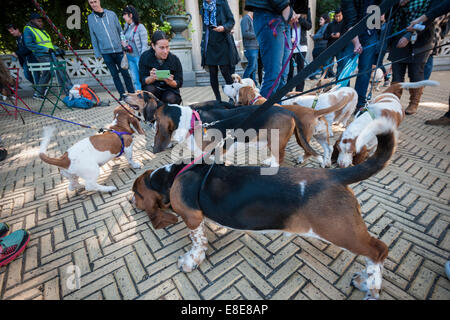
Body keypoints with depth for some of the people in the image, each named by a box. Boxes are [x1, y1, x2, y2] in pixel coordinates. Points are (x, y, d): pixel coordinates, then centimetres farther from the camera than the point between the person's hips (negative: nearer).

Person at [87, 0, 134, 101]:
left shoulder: (111, 14, 8)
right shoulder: (90, 18, 8)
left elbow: (120, 30, 14)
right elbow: (93, 38, 9)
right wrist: (97, 53, 6)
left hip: (118, 50, 0)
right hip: (106, 52, 1)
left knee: (125, 73, 0)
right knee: (114, 75, 2)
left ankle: (132, 94, 8)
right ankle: (122, 95, 8)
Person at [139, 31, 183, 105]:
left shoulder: (174, 59, -7)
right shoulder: (145, 57, -7)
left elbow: (179, 83, -5)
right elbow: (142, 80, -8)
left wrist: (170, 82, -29)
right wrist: (152, 78, -32)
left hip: (170, 90, 0)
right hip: (153, 88, 0)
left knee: (170, 99, -31)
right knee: (150, 89, -32)